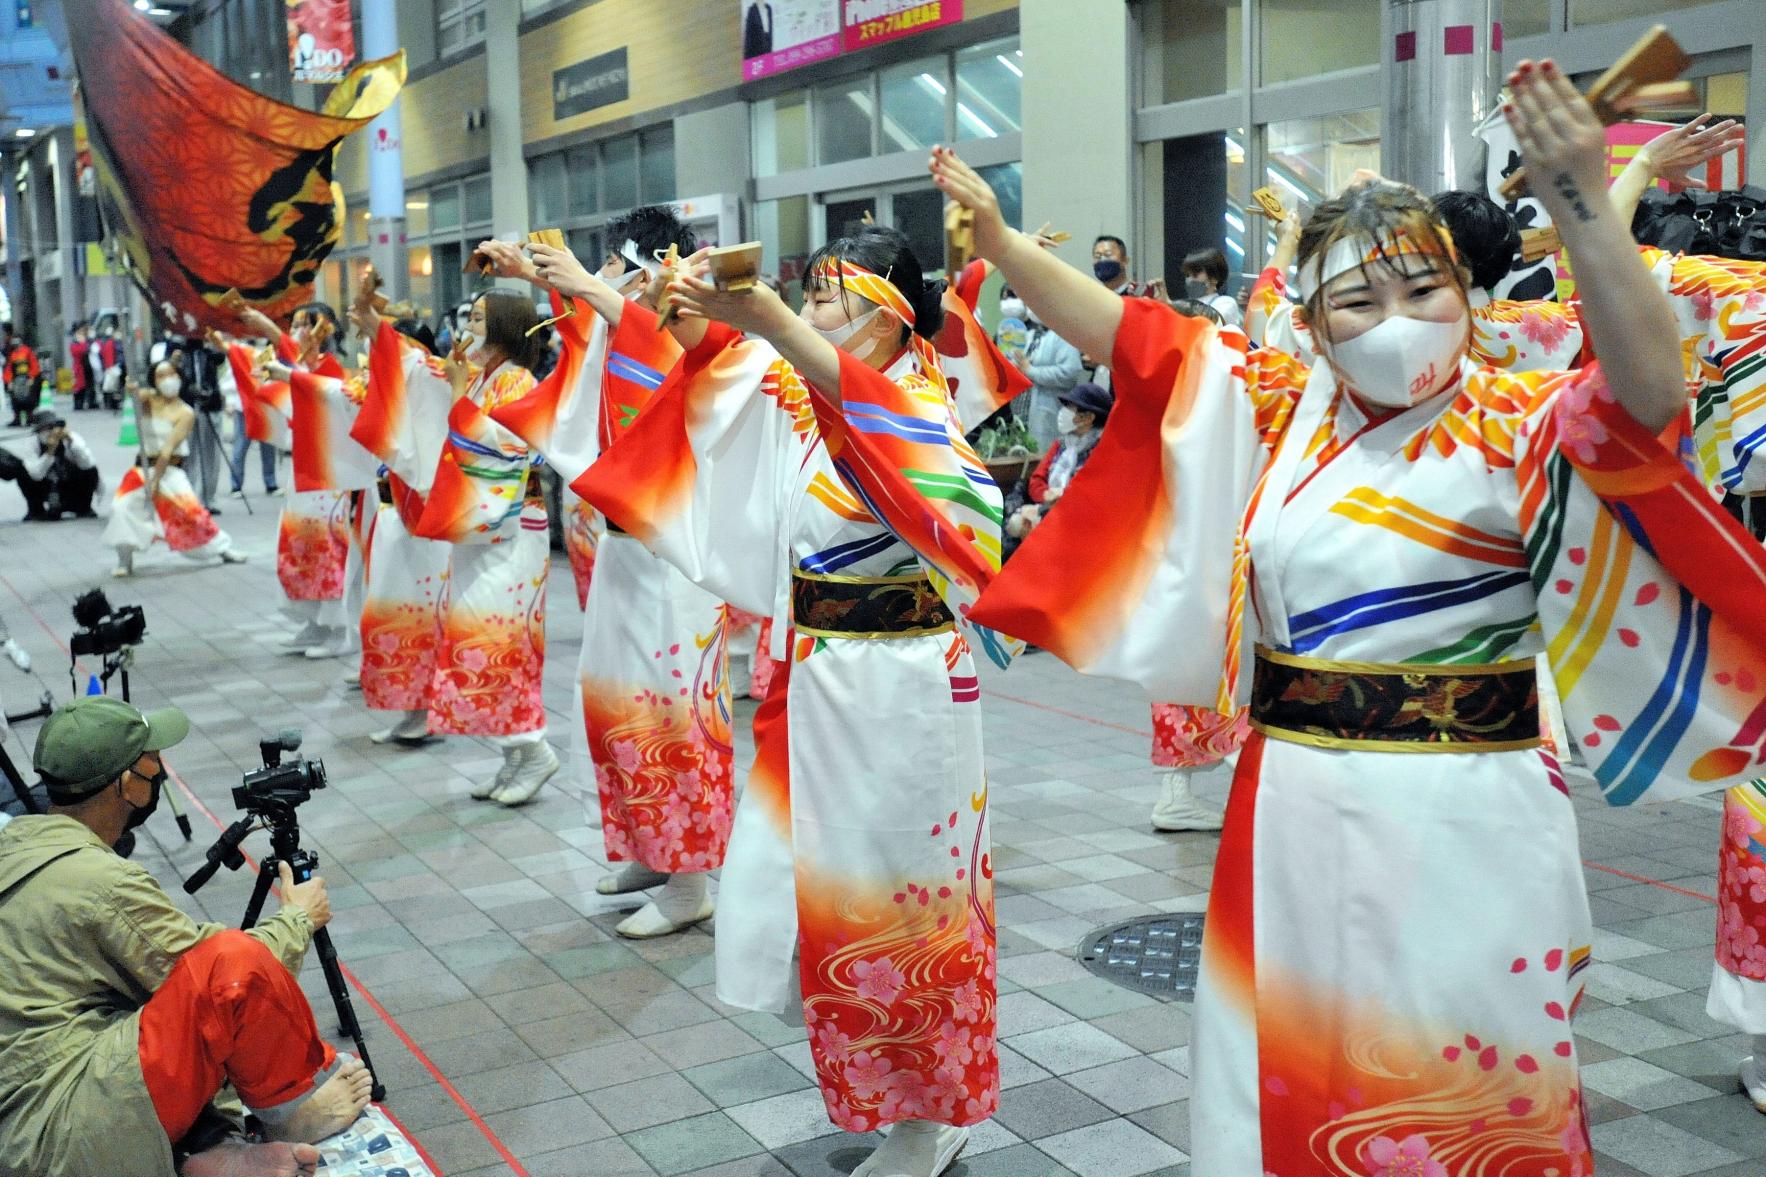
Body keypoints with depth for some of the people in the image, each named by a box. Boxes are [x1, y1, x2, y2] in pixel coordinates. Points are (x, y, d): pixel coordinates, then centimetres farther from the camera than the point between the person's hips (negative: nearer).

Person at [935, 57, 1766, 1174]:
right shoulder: (1279, 408, 5)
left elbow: (1649, 389, -28)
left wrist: (1583, 206, -41)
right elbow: (1126, 328, 8)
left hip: (1466, 824, -4)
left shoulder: (1525, 426, -9)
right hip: (1293, 817, 4)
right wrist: (997, 235, 3)